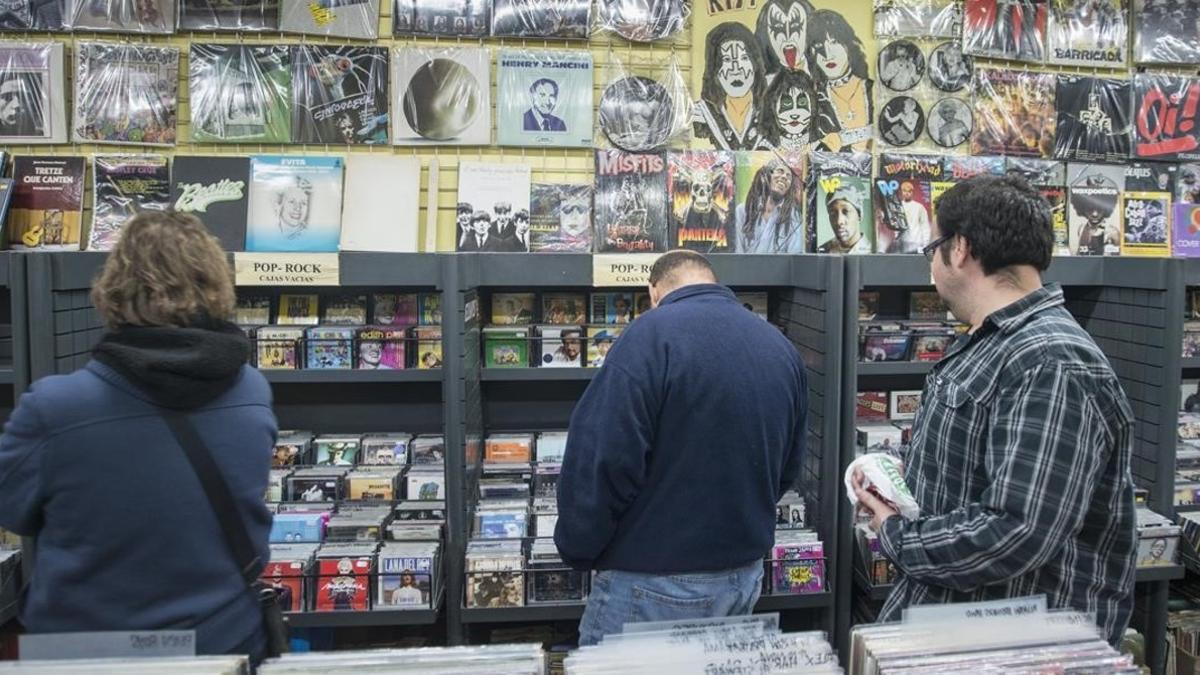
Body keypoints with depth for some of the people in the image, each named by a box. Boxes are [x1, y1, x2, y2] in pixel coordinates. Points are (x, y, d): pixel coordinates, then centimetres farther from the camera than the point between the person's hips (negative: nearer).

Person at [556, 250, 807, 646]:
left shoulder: (653, 334, -16)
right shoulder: (781, 347, 7)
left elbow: (602, 460, -21)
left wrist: (578, 550, -6)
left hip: (656, 581, -7)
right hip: (744, 574, 7)